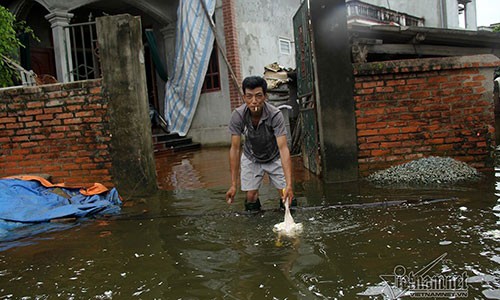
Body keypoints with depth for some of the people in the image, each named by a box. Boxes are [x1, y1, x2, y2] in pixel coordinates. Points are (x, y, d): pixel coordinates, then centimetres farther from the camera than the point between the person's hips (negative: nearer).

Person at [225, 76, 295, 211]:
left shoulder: (275, 115, -33)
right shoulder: (237, 116, -27)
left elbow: (283, 148, -37)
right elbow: (235, 149, -22)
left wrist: (289, 184, -47)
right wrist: (233, 185, -24)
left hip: (274, 158, -1)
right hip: (251, 158, 1)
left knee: (287, 197, -6)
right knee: (251, 197, -5)